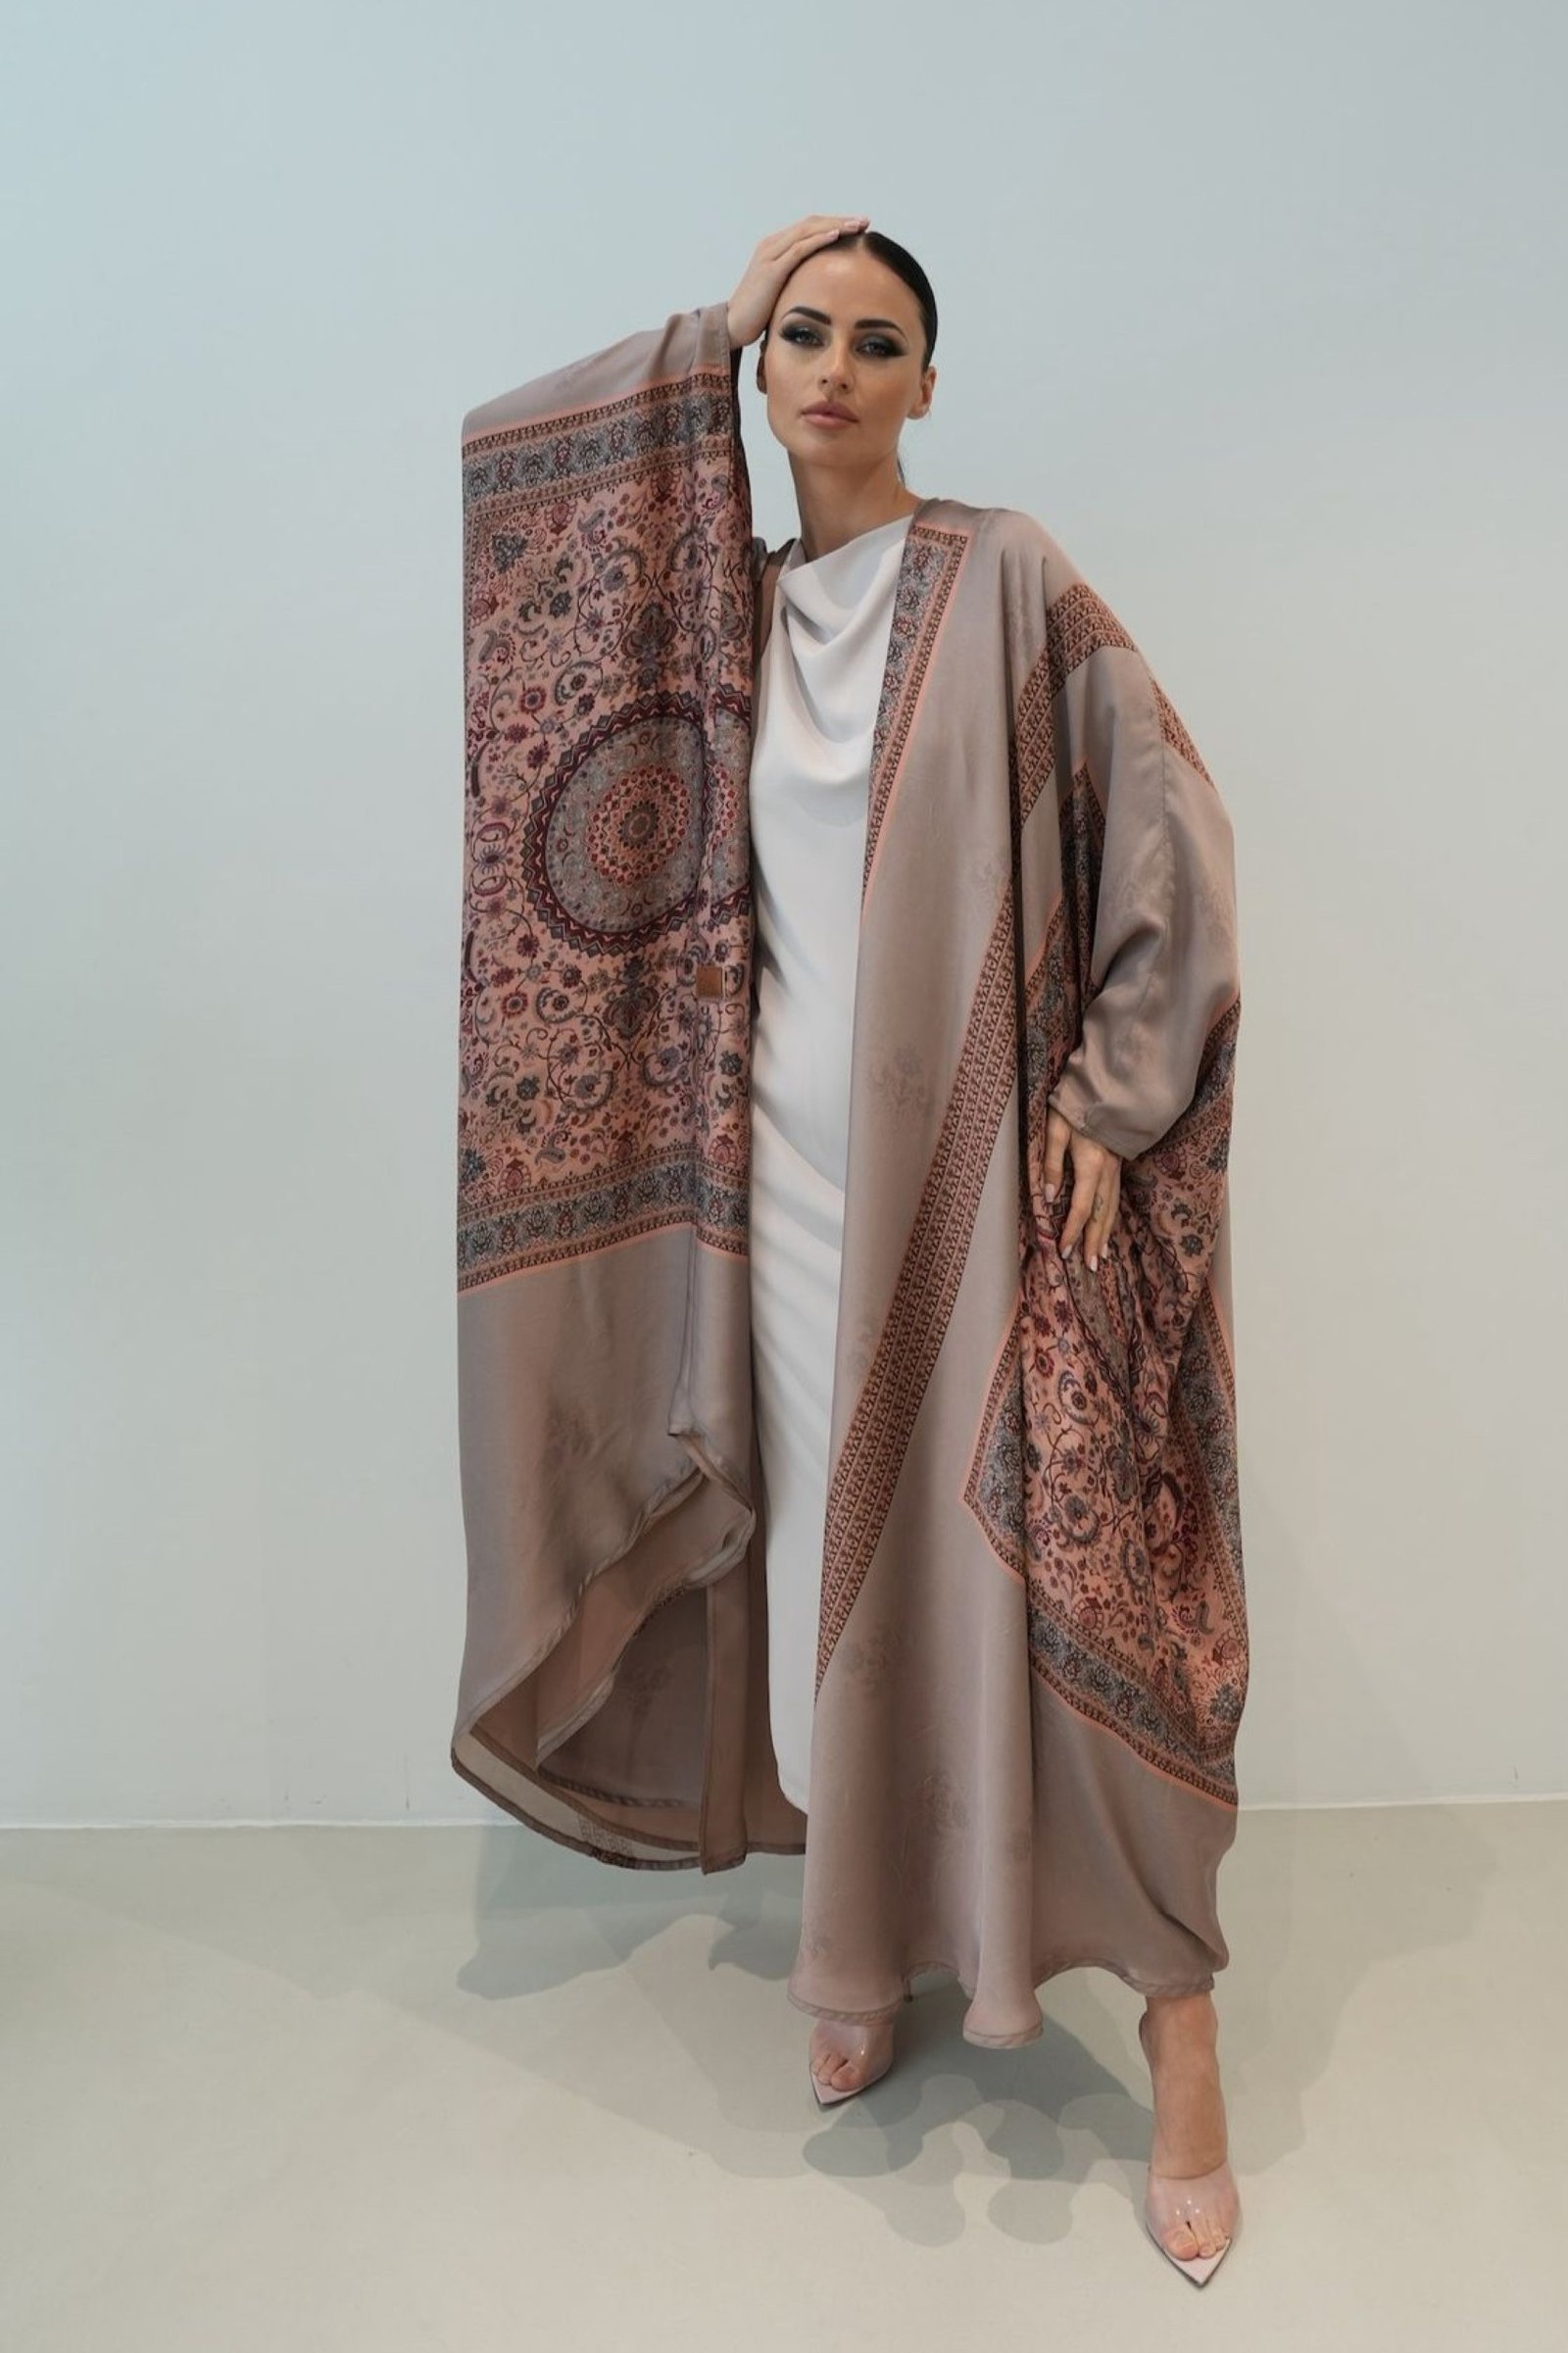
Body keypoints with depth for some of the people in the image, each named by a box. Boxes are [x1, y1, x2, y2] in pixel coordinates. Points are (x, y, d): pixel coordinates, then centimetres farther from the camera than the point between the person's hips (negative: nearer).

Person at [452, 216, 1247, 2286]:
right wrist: (706, 335, 7)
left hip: (979, 1169, -4)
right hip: (792, 1167, 4)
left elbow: (1174, 834, -3)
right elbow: (516, 467, 10)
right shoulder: (728, 602, 12)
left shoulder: (1003, 576, -1)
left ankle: (1180, 2028, 16)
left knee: (1034, 1565, -2)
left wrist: (1104, 1101, -7)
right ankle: (878, 1957, 31)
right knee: (842, 1567, 11)